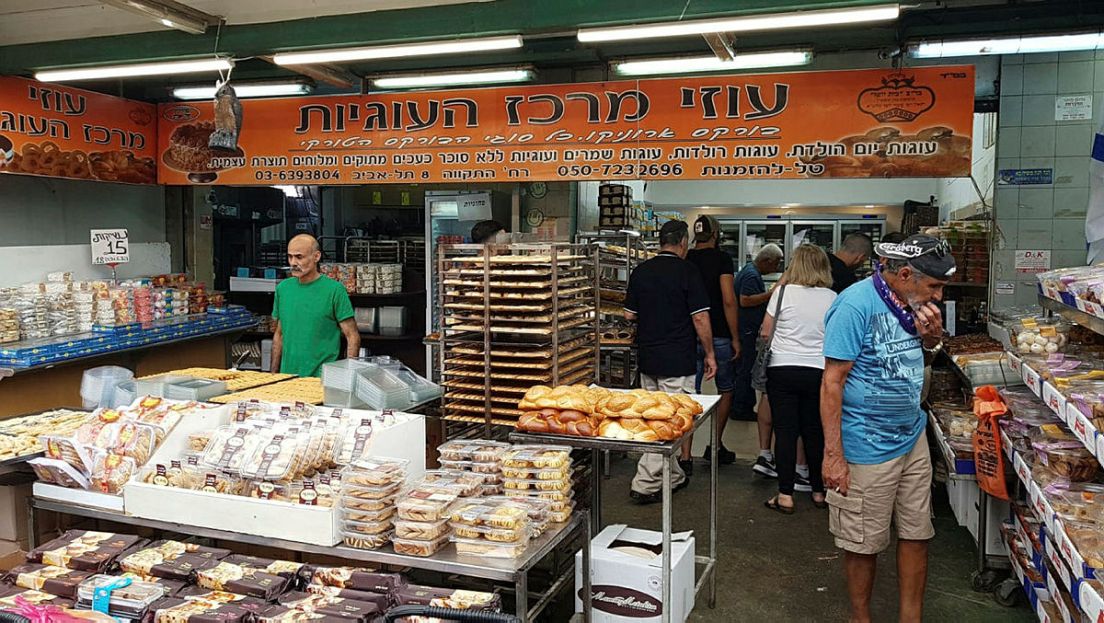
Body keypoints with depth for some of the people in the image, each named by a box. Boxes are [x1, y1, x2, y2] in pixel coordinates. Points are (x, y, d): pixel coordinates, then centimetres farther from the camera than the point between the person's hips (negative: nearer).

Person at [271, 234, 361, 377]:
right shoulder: (283, 288, 7)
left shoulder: (334, 290, -9)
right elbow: (279, 334, 15)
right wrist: (273, 373, 11)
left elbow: (353, 337, -8)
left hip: (322, 377, -4)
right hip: (287, 375, 4)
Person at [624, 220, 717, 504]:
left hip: (646, 359, 7)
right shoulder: (687, 271, -10)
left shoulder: (640, 271, 6)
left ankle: (673, 477, 28)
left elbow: (629, 315, 10)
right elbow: (700, 319, -12)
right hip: (677, 361, -6)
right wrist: (709, 355, -2)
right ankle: (645, 484, -2)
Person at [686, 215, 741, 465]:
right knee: (726, 390, 17)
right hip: (718, 337, -3)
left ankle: (685, 456, 3)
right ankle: (715, 446, 21)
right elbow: (729, 301, -14)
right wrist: (735, 338, -7)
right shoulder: (721, 258, -8)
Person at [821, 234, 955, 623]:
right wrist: (833, 455, -20)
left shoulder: (911, 304, 3)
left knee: (917, 534, 15)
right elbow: (832, 382, -19)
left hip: (913, 437, 8)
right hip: (868, 448, -7)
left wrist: (932, 339, -4)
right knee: (864, 544, 7)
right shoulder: (856, 305, -20)